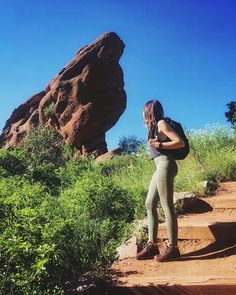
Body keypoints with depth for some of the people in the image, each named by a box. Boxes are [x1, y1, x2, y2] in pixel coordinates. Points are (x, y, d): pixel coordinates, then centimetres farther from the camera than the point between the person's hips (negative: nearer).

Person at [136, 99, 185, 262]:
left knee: (167, 206, -8)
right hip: (160, 167, 10)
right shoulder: (155, 126, 21)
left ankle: (173, 248, -1)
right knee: (150, 204, 8)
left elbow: (180, 142, -11)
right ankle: (152, 245, 11)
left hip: (165, 165, -10)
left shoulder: (161, 123, -5)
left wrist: (159, 145, -14)